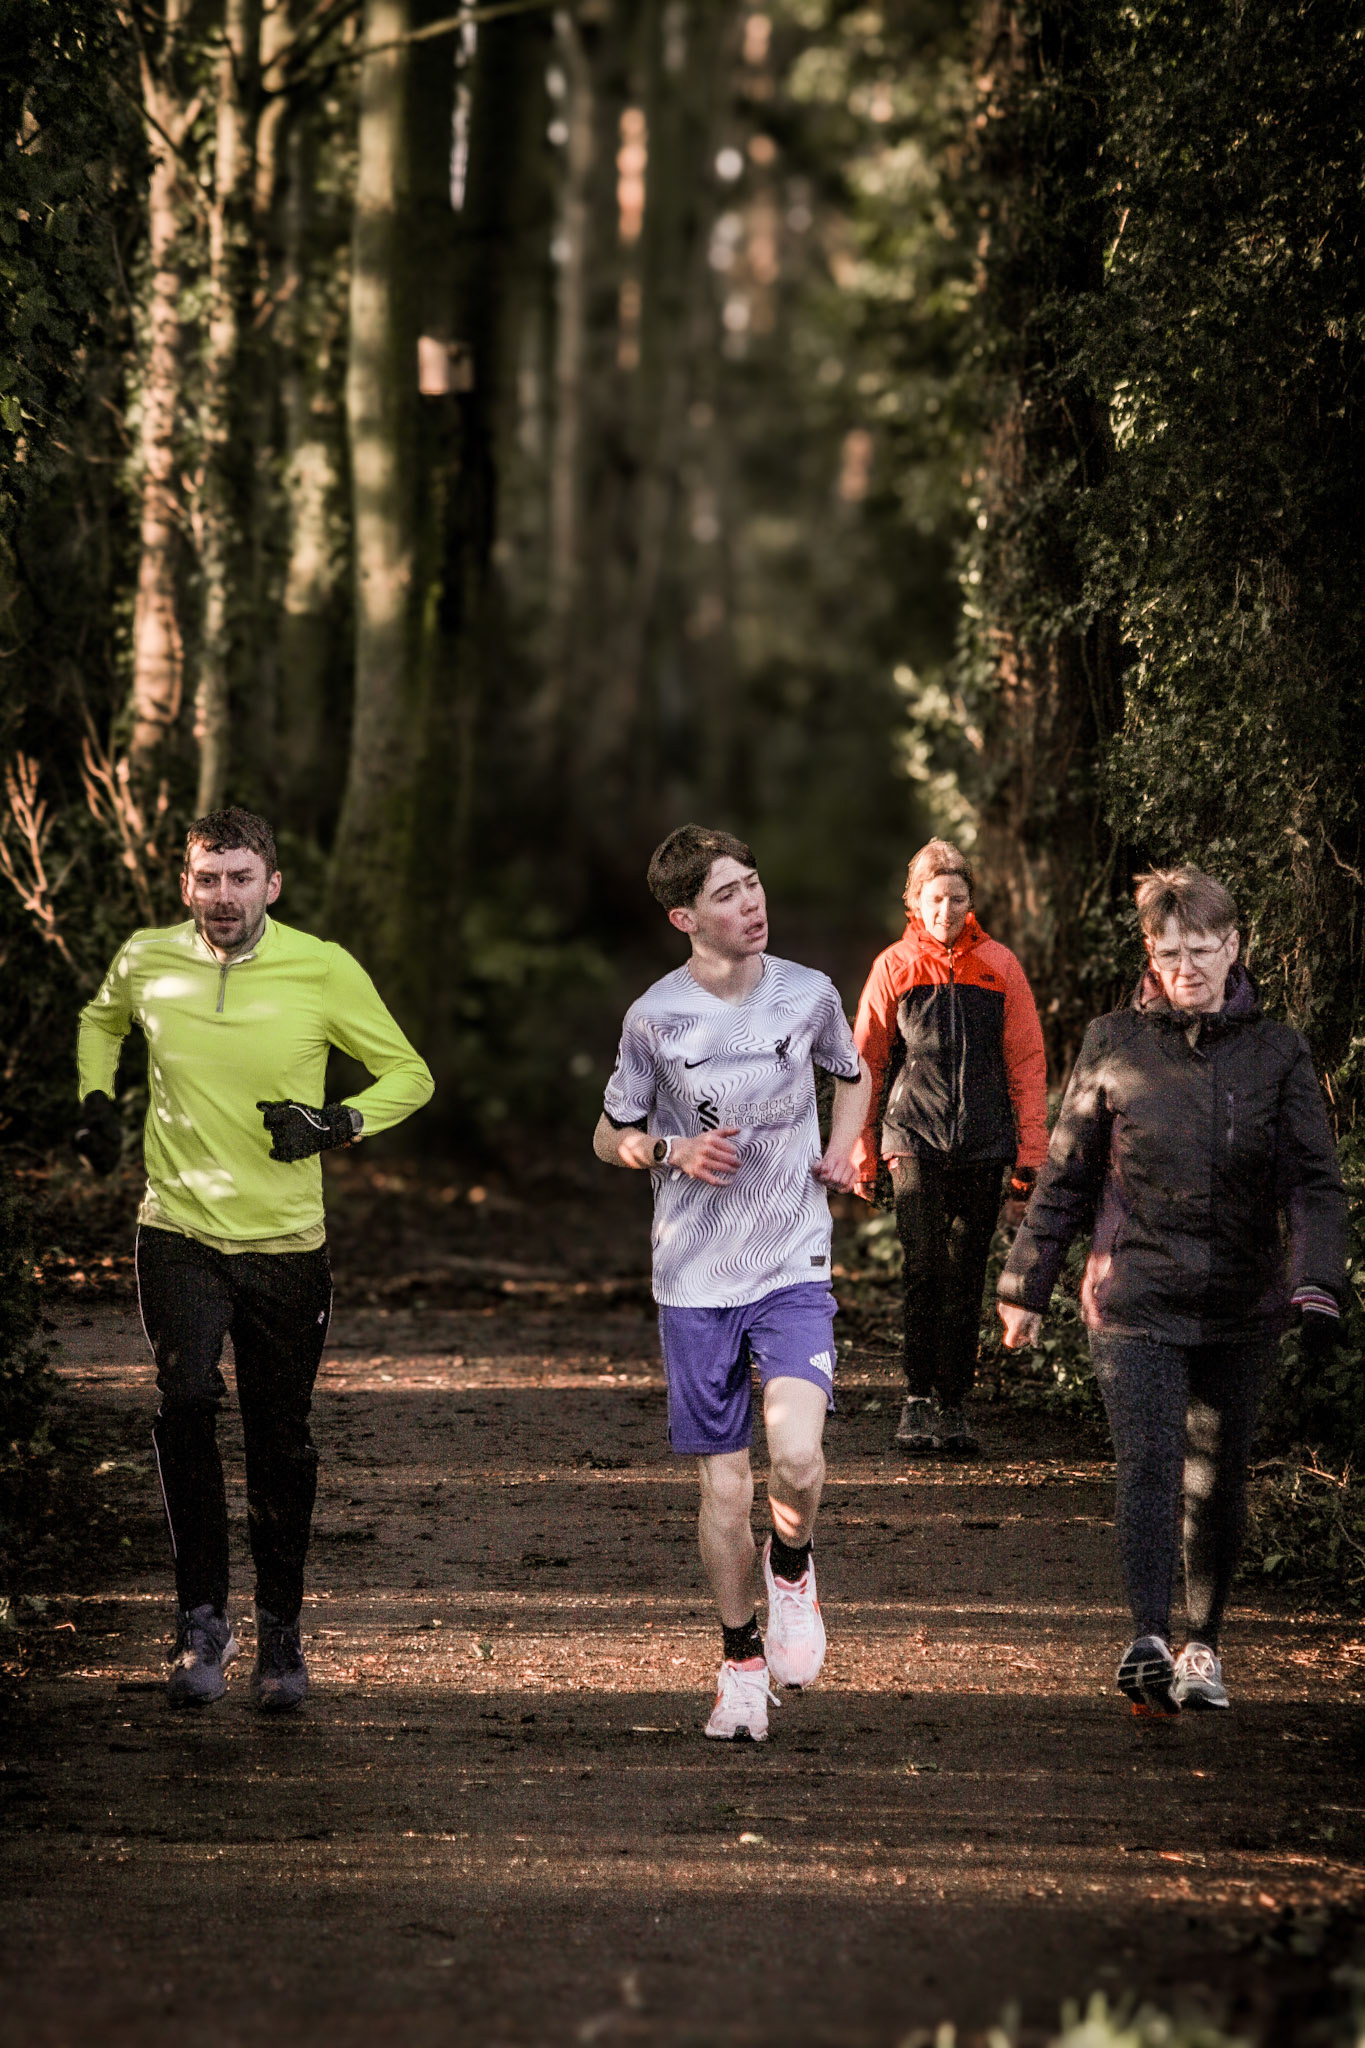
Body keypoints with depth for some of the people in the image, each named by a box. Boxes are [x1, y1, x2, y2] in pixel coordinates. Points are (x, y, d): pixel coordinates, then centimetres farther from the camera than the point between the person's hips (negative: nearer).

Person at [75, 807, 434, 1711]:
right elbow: (101, 1020, 25)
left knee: (282, 1443, 6)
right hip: (179, 1233, 0)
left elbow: (410, 1073, 3)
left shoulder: (324, 970, -7)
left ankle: (280, 1631, 24)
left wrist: (337, 1123, -14)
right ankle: (203, 1618, -10)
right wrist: (96, 1101, 8)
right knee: (186, 1406, -21)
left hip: (287, 1241, 0)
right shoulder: (147, 961, 0)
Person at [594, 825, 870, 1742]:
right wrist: (674, 1154, -12)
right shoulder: (656, 1018, -5)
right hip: (696, 1280, 0)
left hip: (795, 1269, 0)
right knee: (724, 1482, 3)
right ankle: (741, 1659, 23)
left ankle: (792, 1566, 12)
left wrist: (843, 1146, 3)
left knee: (797, 1457, -21)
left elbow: (853, 1075, 22)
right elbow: (611, 1136, 8)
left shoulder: (809, 995, -1)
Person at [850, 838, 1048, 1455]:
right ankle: (916, 1401, -5)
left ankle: (951, 1404, 11)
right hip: (915, 1139, -1)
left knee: (965, 1278, 3)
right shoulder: (894, 967, 3)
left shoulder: (999, 966, 4)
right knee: (924, 1268, -13)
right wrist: (861, 1155, 8)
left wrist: (1030, 1155, 2)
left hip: (982, 1144, 1)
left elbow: (1027, 1063, 6)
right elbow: (864, 1065, 9)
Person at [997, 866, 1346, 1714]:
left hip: (1240, 1307, 2)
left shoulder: (1278, 1052, 2)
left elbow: (1315, 1182, -2)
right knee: (1150, 1463, -16)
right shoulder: (1116, 1045, 2)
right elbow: (1066, 1175, 9)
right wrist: (1027, 1286, 11)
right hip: (1136, 1299, -1)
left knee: (1218, 1480, 9)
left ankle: (1204, 1645, 23)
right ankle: (1150, 1640, -26)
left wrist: (1319, 1288, -16)